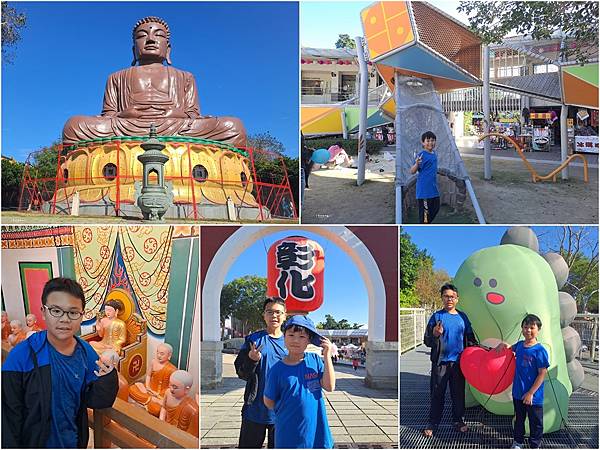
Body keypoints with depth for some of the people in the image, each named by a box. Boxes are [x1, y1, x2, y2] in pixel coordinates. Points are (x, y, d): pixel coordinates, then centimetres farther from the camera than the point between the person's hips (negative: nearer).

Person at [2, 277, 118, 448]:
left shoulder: (86, 351, -9)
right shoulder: (21, 356, -22)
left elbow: (92, 401, -4)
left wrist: (107, 379, -21)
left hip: (75, 441, 4)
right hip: (34, 442, -4)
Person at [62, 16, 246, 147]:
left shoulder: (184, 78, 33)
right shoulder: (118, 78, 33)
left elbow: (193, 115, 17)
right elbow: (108, 115, 18)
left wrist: (175, 114, -6)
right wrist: (124, 115, -6)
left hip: (180, 132, 0)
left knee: (234, 126, -25)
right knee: (74, 125, -26)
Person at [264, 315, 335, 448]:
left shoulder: (315, 360, -2)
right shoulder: (278, 369, -7)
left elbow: (330, 387, -11)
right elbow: (269, 402, 1)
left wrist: (327, 356, -15)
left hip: (316, 431, 1)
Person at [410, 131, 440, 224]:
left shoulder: (434, 154, 8)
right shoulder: (421, 155, -16)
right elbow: (412, 171, -19)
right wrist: (417, 164, -38)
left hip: (434, 189, 9)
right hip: (424, 190, -8)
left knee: (436, 208, 17)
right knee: (424, 211, -2)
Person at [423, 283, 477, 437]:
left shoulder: (462, 317, 5)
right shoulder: (437, 316, -5)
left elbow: (470, 338, 15)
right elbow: (427, 341, -6)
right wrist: (435, 334, -26)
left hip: (458, 361, 3)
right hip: (440, 362, -3)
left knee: (459, 393, 13)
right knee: (437, 394, 4)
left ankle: (458, 420, 29)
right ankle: (433, 423, 16)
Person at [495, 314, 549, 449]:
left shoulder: (540, 350, -19)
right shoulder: (519, 345, 0)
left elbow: (542, 374, -17)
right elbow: (512, 348, 26)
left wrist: (531, 393, -18)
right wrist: (504, 345, 3)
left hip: (533, 396, -6)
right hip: (518, 392, 6)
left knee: (535, 423, 13)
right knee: (519, 419, 21)